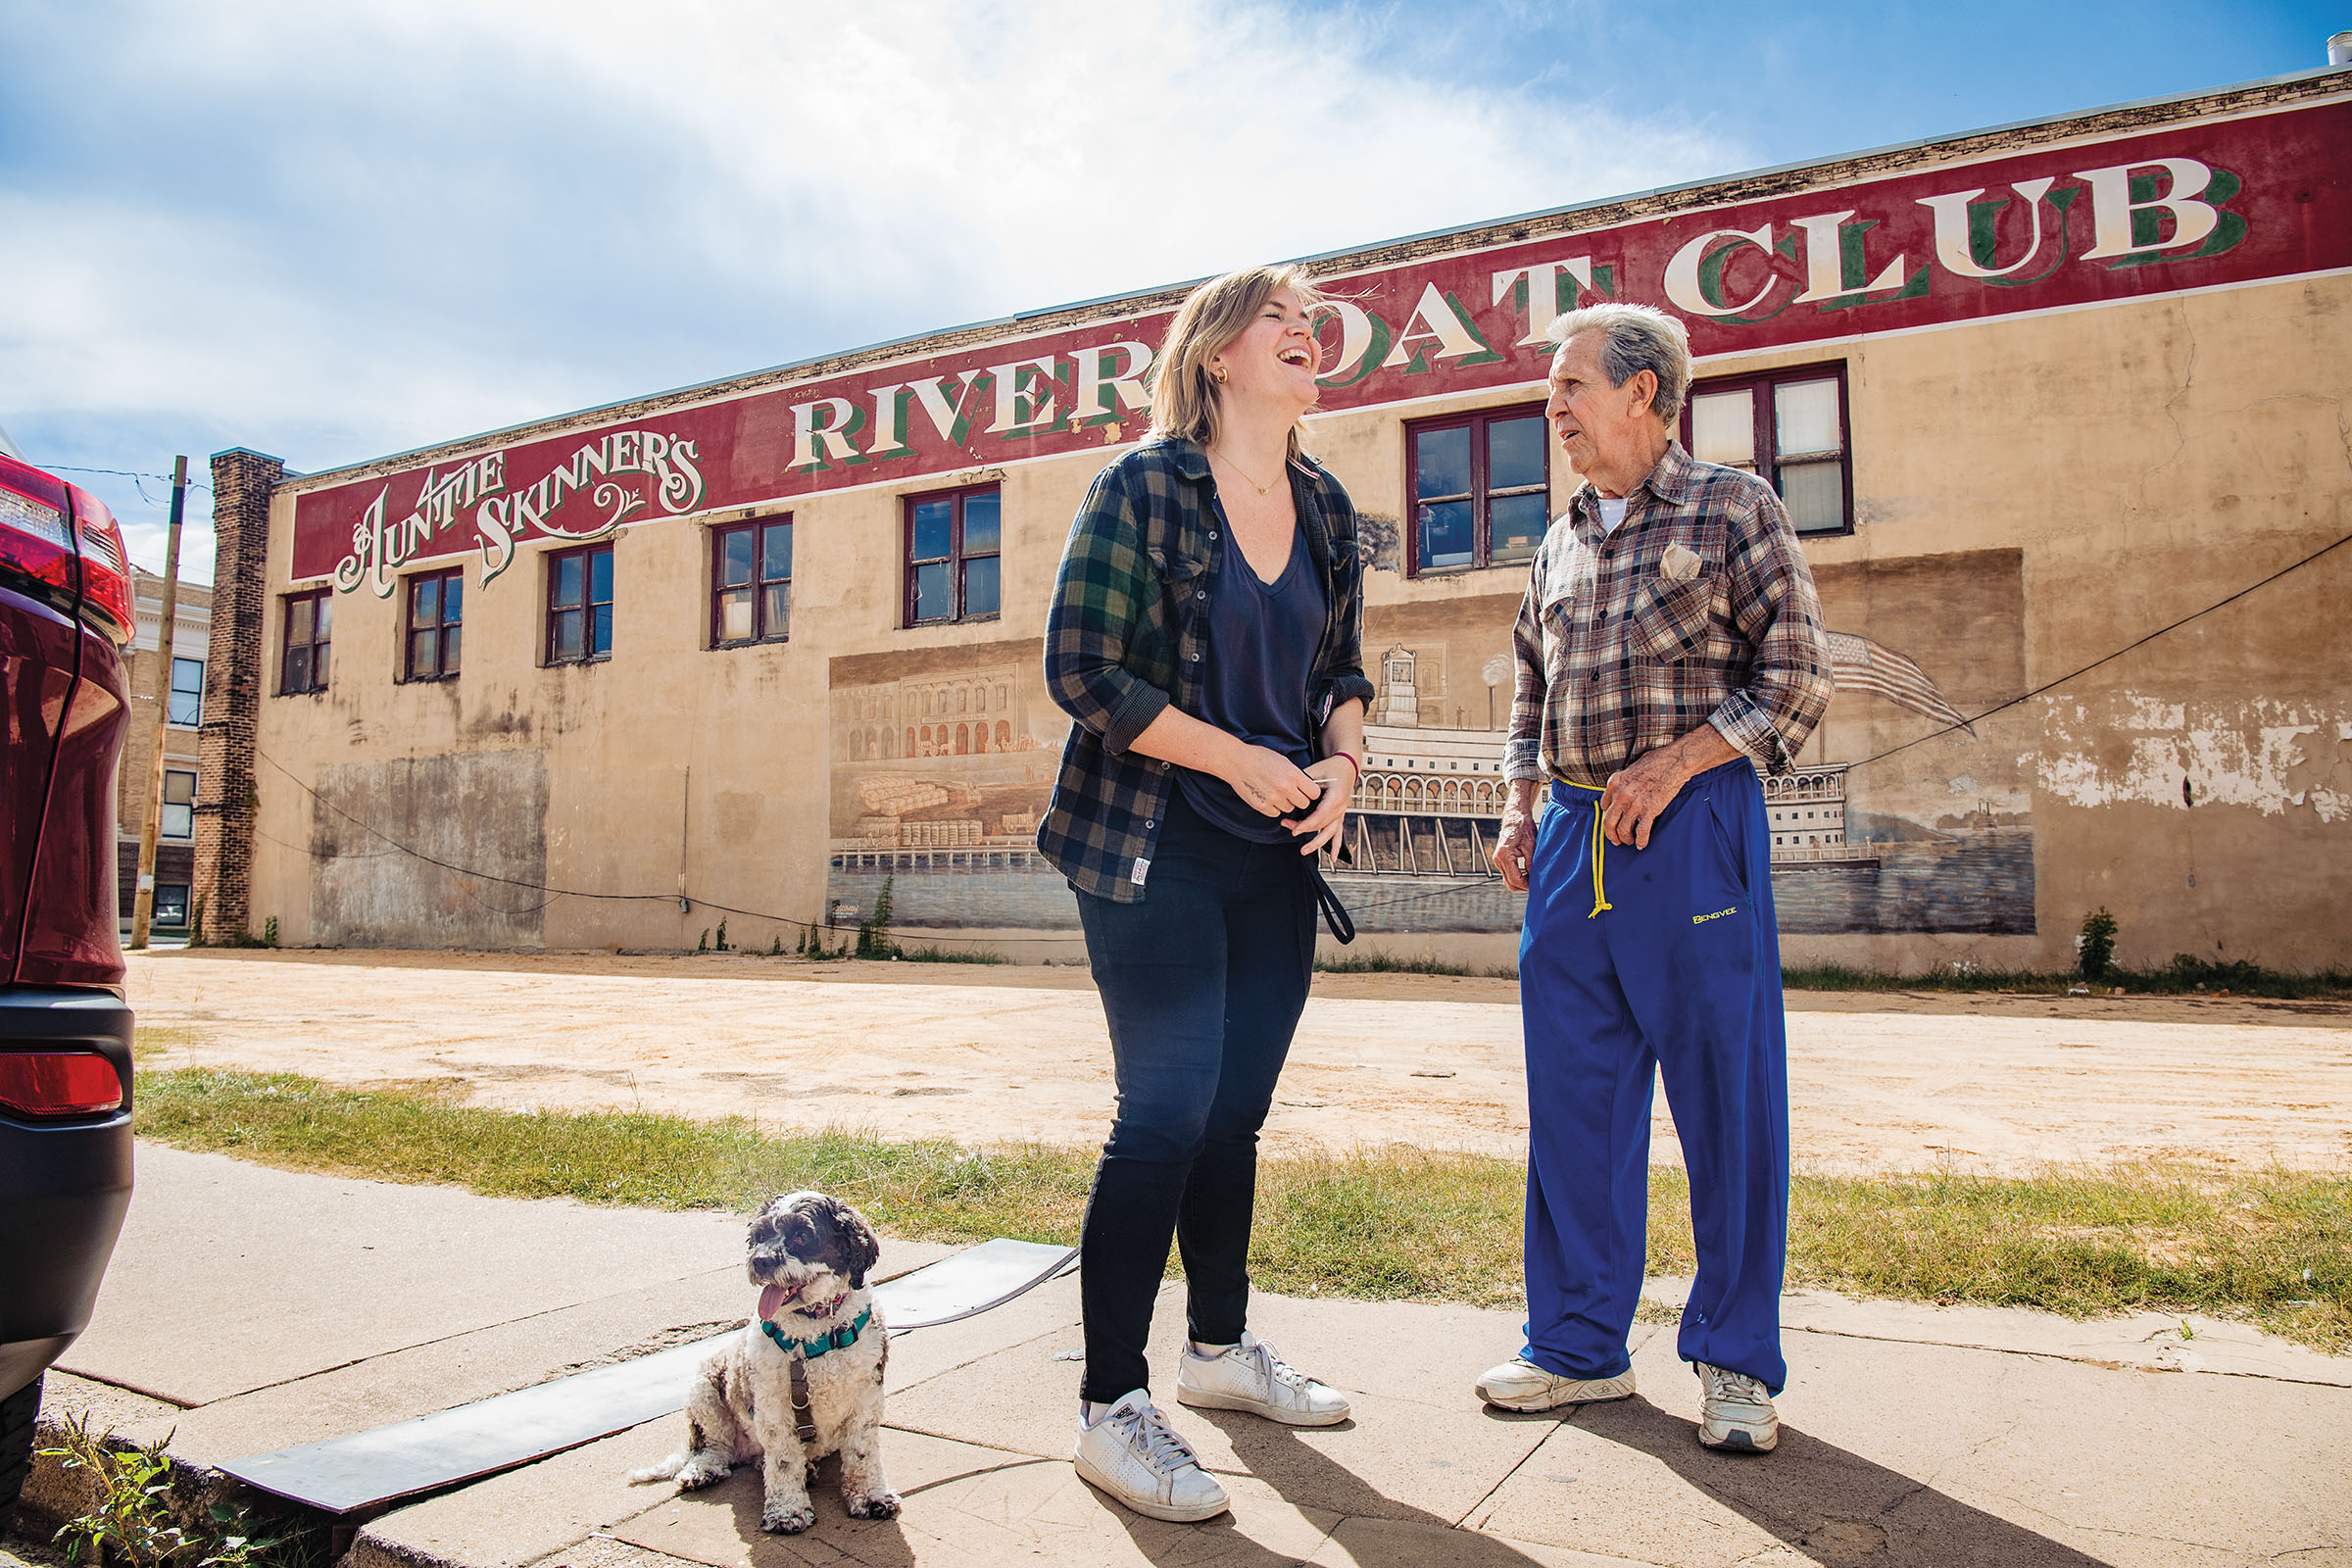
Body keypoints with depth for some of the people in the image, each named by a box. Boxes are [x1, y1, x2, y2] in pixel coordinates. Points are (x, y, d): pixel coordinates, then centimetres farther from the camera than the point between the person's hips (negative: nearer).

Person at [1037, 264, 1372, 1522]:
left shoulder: (1325, 509, 11)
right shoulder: (1142, 486, -7)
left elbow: (1342, 669, 17)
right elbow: (1080, 669, -13)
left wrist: (1340, 762, -4)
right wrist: (1238, 758, -15)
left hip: (1276, 859, 6)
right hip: (1155, 851, -6)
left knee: (1235, 1114, 14)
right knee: (1168, 1114, -8)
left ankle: (1220, 1350, 32)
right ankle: (1110, 1409, 7)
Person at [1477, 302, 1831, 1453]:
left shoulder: (1733, 508, 2)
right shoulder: (1558, 548, 18)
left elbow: (1795, 679, -4)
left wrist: (1672, 763, -14)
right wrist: (1519, 811, 8)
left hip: (1693, 829, -5)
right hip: (1572, 839, 6)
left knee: (1727, 1097, 1)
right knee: (1572, 1099, 8)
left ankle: (1737, 1362, 17)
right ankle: (1577, 1345, 21)